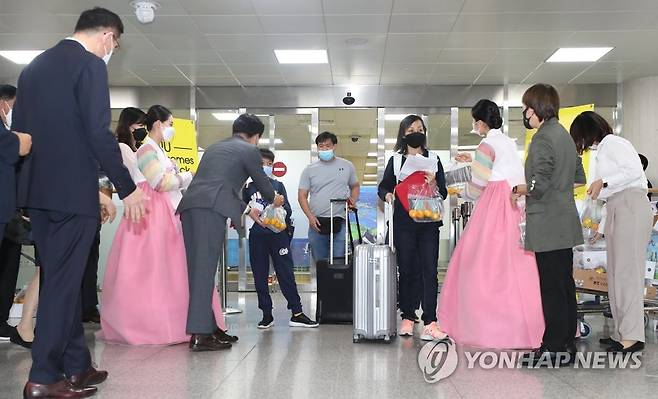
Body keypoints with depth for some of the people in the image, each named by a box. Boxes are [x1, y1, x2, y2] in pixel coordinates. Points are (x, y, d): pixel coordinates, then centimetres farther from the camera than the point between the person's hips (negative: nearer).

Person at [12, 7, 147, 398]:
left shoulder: (34, 66, 16)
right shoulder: (90, 64, -9)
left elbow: (18, 131, 17)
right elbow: (99, 133, -17)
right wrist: (128, 188, -11)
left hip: (37, 189, 8)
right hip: (73, 189, -8)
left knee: (63, 278, 14)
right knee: (64, 281, -2)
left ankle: (76, 366, 22)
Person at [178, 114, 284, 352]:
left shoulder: (214, 148, 32)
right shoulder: (249, 150, 10)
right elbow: (262, 183, 19)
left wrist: (246, 209, 48)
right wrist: (274, 199, 41)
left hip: (189, 206, 8)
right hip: (212, 208, -8)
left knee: (197, 269, 8)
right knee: (206, 268, -11)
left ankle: (209, 326, 14)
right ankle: (200, 334, -13)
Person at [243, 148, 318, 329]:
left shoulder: (278, 185, 10)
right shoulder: (249, 187, 7)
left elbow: (288, 210, 5)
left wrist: (281, 207, -16)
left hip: (278, 234, 0)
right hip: (257, 235, 0)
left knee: (286, 274, -1)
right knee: (260, 277, 5)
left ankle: (296, 314, 2)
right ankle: (267, 315, 15)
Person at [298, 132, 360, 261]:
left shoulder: (347, 166, 9)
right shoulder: (310, 169, 6)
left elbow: (355, 186, 21)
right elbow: (302, 195, 4)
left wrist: (353, 200, -1)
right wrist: (310, 216, -9)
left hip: (340, 222, 0)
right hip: (317, 222, 1)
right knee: (320, 262, 7)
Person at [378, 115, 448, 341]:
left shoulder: (433, 159, 11)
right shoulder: (395, 161, 10)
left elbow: (443, 193, 9)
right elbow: (383, 187, 13)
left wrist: (434, 183, -11)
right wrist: (388, 195, -9)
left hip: (428, 222, 0)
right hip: (404, 223, 0)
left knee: (429, 270, -7)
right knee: (407, 270, 3)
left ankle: (430, 322, -7)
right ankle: (407, 317, 15)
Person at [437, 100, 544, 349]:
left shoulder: (486, 145, -7)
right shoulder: (507, 142, 17)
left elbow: (479, 185, -8)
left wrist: (464, 194, 12)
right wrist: (473, 161, 38)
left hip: (496, 206, -8)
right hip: (516, 202, 8)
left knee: (487, 263, -3)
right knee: (516, 263, 8)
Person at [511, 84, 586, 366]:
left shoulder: (543, 139, -14)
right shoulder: (564, 135, 15)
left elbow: (539, 185, -20)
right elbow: (579, 178, 22)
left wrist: (518, 190, -3)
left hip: (548, 225, -9)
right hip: (565, 223, 9)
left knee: (551, 287, -4)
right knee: (565, 284, 13)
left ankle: (553, 348, 2)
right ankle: (567, 344, 20)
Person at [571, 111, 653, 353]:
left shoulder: (611, 143, 1)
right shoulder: (602, 150, 27)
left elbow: (635, 170, -14)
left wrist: (603, 182, -11)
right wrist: (602, 228, 32)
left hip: (631, 207, -9)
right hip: (616, 211, 9)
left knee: (627, 271, -12)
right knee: (616, 273, 5)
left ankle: (633, 336, -13)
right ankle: (622, 333, 6)